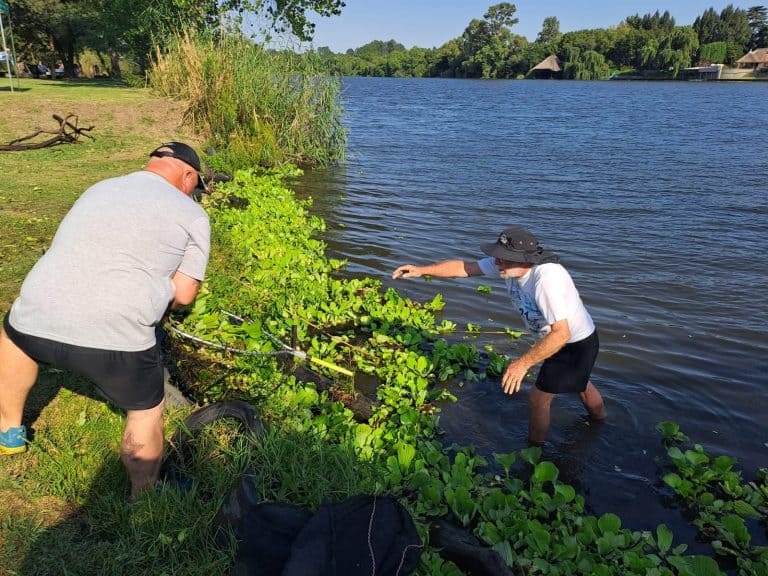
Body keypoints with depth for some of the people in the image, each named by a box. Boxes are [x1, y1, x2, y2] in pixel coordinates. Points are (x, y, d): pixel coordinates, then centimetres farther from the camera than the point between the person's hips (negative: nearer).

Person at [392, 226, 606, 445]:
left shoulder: (546, 279, -40)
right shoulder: (507, 263, -17)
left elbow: (561, 333, -42)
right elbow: (464, 267, -12)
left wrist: (523, 363, -43)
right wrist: (422, 270, -20)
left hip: (578, 343, -9)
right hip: (557, 337, 9)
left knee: (538, 398, 1)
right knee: (577, 380, 33)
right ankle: (598, 414, 62)